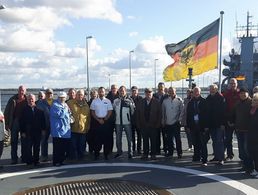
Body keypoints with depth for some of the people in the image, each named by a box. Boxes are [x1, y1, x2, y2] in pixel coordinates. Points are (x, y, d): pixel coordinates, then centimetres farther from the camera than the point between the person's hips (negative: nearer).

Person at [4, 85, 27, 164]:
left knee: (24, 141, 9)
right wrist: (7, 124, -4)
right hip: (14, 123, 0)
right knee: (14, 141, 4)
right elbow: (6, 112, 1)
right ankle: (14, 159, 11)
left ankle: (24, 157, 22)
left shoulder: (27, 100, -2)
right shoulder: (12, 100, -1)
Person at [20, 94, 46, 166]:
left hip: (37, 131, 2)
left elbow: (43, 119, 7)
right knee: (28, 147, -2)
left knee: (37, 147, 8)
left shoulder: (39, 109, 4)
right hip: (28, 132, -2)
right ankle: (29, 161, 8)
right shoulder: (25, 110, 1)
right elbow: (21, 121, 0)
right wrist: (22, 131, -4)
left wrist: (43, 129, 3)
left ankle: (36, 161, 18)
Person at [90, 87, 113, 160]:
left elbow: (110, 112, 2)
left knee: (107, 138, 1)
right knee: (97, 138, 1)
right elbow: (92, 112, 4)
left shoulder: (108, 101, 6)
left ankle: (106, 154, 8)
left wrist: (104, 120, -7)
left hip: (106, 121, 0)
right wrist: (98, 120, -5)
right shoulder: (94, 101, 6)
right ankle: (96, 154, 9)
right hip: (97, 121, 0)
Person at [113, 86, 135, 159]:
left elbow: (133, 111, 2)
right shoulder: (115, 101, 6)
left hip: (127, 122, -3)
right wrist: (114, 118, 9)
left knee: (129, 138, 3)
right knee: (118, 138, 11)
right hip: (118, 122, 3)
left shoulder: (130, 100, -3)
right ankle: (119, 151, 26)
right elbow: (113, 110, 13)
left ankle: (130, 152, 14)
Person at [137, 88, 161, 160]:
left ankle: (153, 154, 12)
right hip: (143, 125, 2)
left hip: (153, 125, -2)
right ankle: (145, 154, 15)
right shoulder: (141, 102, 7)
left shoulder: (156, 102, 0)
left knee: (153, 140, 3)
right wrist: (138, 124, 2)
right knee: (145, 140, 7)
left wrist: (158, 124, -7)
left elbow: (159, 114, -1)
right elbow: (138, 114, 7)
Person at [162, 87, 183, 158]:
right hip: (167, 123, 3)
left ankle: (179, 153, 8)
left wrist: (179, 119, -8)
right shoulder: (165, 101, 8)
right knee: (169, 139, 8)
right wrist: (163, 121, 8)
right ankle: (170, 152, 20)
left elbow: (182, 111, -1)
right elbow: (163, 112, 12)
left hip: (176, 123, -3)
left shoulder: (179, 100, -1)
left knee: (177, 138, 0)